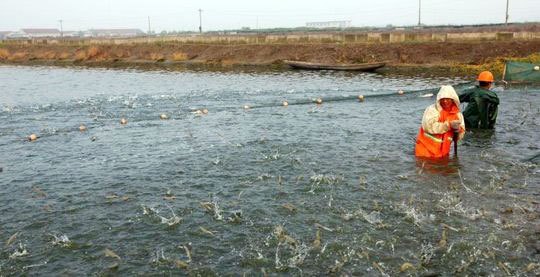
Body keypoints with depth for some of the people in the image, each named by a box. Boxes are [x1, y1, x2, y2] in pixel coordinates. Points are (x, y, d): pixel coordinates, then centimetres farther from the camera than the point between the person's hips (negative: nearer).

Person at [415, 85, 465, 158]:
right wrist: (448, 125, -28)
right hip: (426, 150, -5)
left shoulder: (458, 114, 2)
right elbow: (428, 126, -27)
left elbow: (460, 136, 2)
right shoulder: (432, 109, -11)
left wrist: (457, 129, -21)